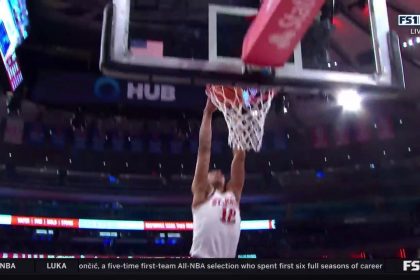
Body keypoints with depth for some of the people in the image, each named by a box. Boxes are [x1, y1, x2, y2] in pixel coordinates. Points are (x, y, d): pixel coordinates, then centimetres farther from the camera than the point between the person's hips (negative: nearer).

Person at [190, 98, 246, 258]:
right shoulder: (201, 192, 11)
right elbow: (204, 149, 6)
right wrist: (208, 113, 7)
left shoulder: (233, 194, 21)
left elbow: (239, 157, 17)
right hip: (201, 258, -5)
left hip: (229, 262, 5)